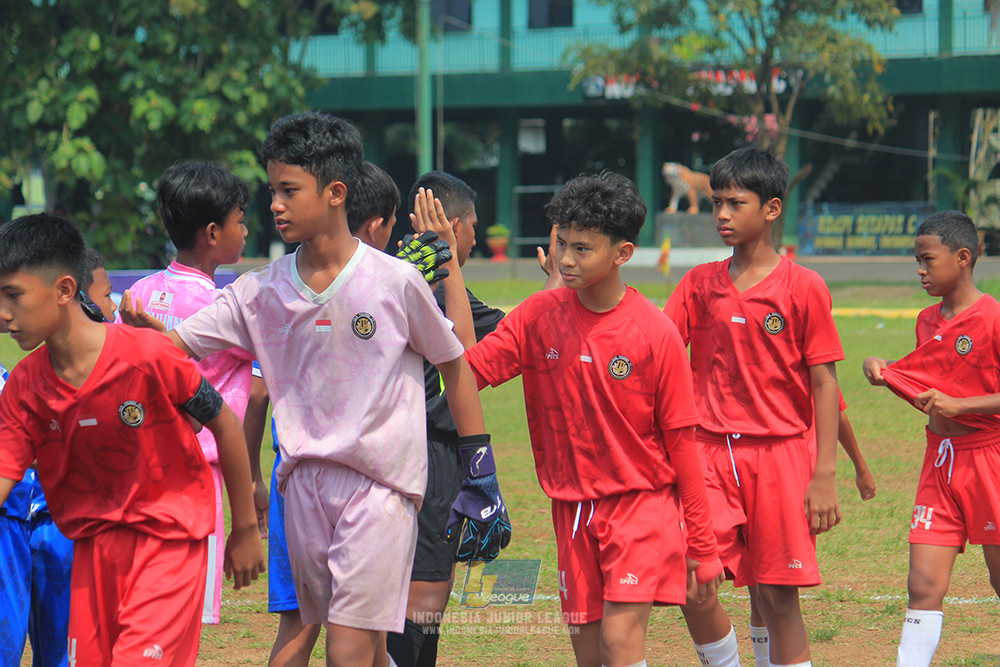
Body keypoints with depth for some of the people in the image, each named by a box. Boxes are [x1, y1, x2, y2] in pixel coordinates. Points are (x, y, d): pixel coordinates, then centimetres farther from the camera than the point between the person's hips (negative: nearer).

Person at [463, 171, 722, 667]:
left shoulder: (655, 333, -10)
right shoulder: (539, 316, 0)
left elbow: (681, 441, -5)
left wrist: (701, 545, -3)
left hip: (642, 502, -4)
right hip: (573, 511, 4)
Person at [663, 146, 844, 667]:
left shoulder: (803, 287, -4)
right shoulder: (698, 284, 8)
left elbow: (824, 384, -3)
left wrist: (824, 476, -9)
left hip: (780, 453, -3)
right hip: (710, 450, 3)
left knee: (776, 598, 0)